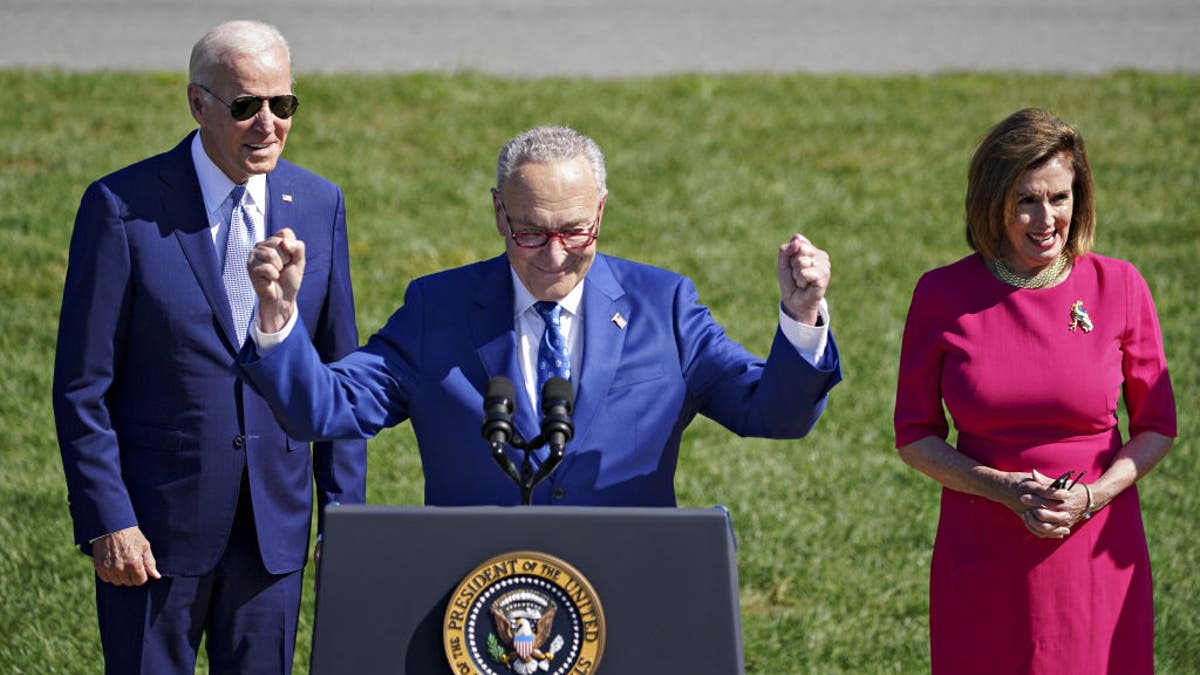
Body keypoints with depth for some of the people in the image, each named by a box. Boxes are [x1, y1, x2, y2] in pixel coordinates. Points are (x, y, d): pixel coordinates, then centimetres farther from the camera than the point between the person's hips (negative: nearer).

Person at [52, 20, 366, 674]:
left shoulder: (320, 206, 4)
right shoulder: (121, 207, -9)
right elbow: (82, 387, -8)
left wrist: (344, 509, 4)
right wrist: (107, 521, -13)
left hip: (276, 522, 3)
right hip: (156, 523, -3)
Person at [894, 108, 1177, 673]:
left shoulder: (1118, 287, -3)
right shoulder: (942, 295, -3)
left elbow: (1156, 426, 5)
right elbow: (915, 435, 2)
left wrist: (1090, 497, -13)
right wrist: (1005, 490, -13)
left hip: (1096, 555, 0)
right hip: (983, 558, 0)